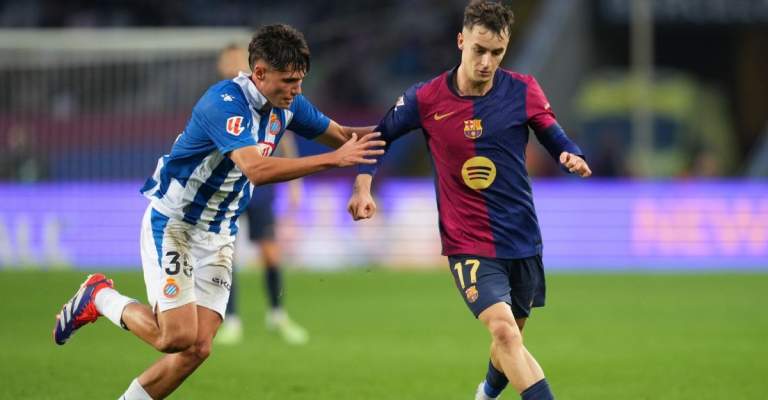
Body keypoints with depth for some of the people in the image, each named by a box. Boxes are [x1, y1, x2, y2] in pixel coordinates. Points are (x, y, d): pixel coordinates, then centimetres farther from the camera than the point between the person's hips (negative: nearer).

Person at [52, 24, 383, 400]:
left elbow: (340, 134, 15)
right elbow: (256, 169, -40)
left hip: (218, 235, 7)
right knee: (177, 336, -16)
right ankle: (100, 297, 11)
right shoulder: (225, 102, -27)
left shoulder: (287, 103, -2)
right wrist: (335, 159, -40)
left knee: (198, 348, -3)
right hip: (173, 224, -7)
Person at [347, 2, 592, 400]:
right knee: (504, 331, -25)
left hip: (522, 239, 3)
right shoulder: (427, 98, -8)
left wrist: (571, 156, -23)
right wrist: (362, 187, -5)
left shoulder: (523, 90, -6)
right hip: (467, 243, -3)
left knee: (510, 337, 19)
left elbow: (556, 139, 0)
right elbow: (380, 136, 7)